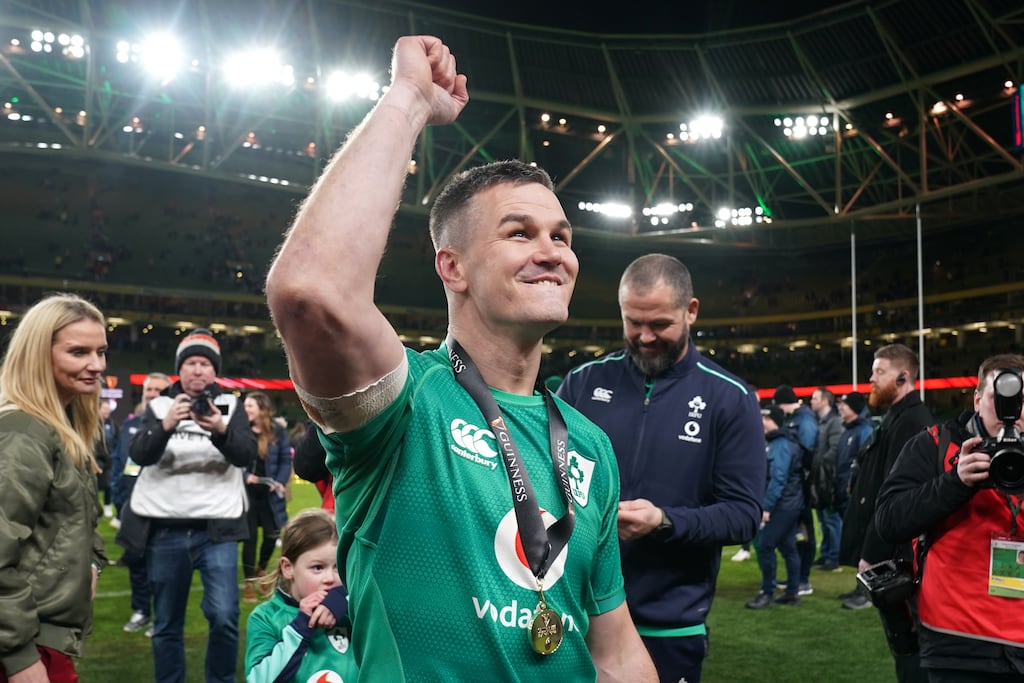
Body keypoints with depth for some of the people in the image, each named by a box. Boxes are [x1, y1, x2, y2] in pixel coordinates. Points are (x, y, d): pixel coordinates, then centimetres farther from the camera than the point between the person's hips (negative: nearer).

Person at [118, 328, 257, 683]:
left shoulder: (231, 406, 6)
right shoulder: (159, 406, 6)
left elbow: (247, 455, -9)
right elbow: (139, 454, -8)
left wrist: (221, 430, -29)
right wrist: (165, 426, -28)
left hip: (216, 527, -1)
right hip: (165, 530, 1)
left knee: (224, 616, -12)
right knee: (166, 624, 8)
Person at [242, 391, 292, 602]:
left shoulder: (277, 432, -2)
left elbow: (286, 460, 3)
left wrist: (280, 482, -11)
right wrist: (245, 476, -18)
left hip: (269, 493, 2)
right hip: (246, 492, -2)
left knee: (272, 533, 7)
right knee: (250, 536, 0)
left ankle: (261, 568, 36)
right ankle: (249, 582, 10)